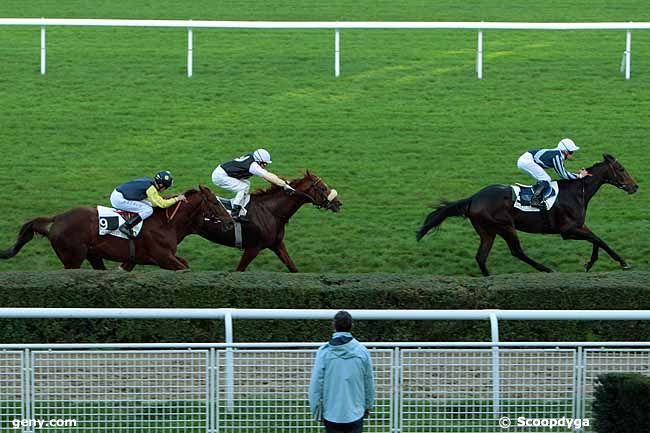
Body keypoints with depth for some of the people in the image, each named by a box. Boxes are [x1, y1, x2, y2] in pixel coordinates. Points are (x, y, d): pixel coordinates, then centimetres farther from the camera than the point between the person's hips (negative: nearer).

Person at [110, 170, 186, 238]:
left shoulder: (147, 181, 13)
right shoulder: (151, 189, -14)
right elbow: (162, 204, -12)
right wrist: (176, 199, -2)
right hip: (119, 199, -10)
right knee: (148, 210, -13)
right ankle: (125, 227, -19)